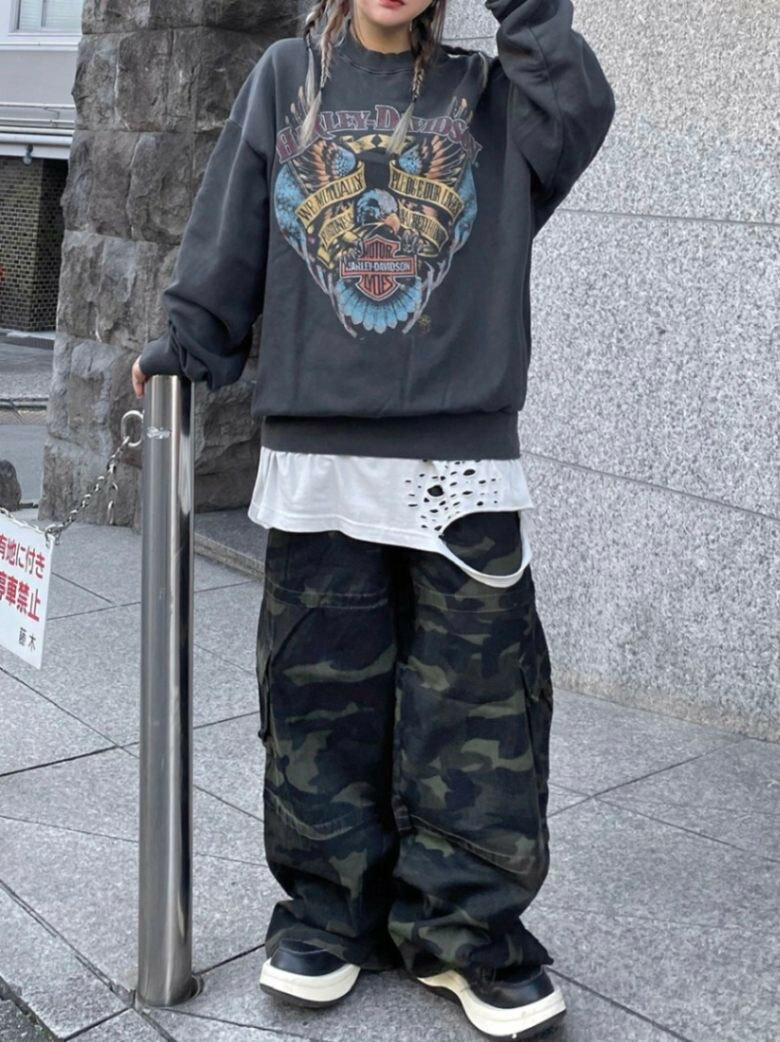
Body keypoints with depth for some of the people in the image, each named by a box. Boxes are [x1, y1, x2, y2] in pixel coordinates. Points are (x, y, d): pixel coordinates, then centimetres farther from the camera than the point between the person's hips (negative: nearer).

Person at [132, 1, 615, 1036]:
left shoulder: (489, 93, 13)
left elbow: (581, 114, -5)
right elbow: (228, 233, 12)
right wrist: (184, 347, 7)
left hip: (465, 457, 0)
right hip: (314, 455, 1)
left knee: (478, 697, 1)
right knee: (321, 692, 6)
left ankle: (467, 926, 16)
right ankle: (330, 909, 23)